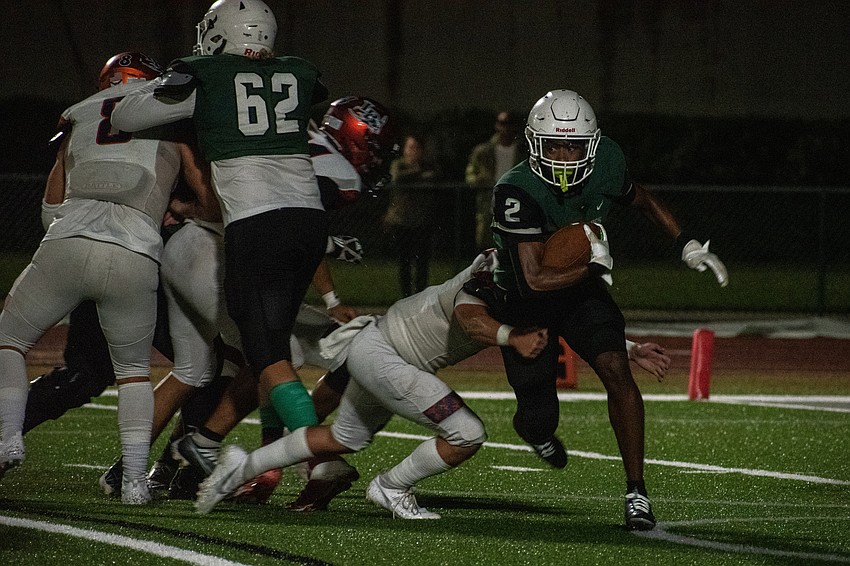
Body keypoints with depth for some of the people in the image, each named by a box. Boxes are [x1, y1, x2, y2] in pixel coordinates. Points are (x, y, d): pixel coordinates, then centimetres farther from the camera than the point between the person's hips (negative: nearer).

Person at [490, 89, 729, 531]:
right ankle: (535, 428, 47)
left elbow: (641, 200, 8)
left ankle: (636, 490, -16)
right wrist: (597, 267, -25)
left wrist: (688, 244, 2)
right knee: (539, 416, 4)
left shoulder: (605, 163, -17)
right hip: (528, 300, -3)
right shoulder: (517, 192, -33)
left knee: (616, 371, -22)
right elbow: (536, 279, -34)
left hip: (582, 293, 3)